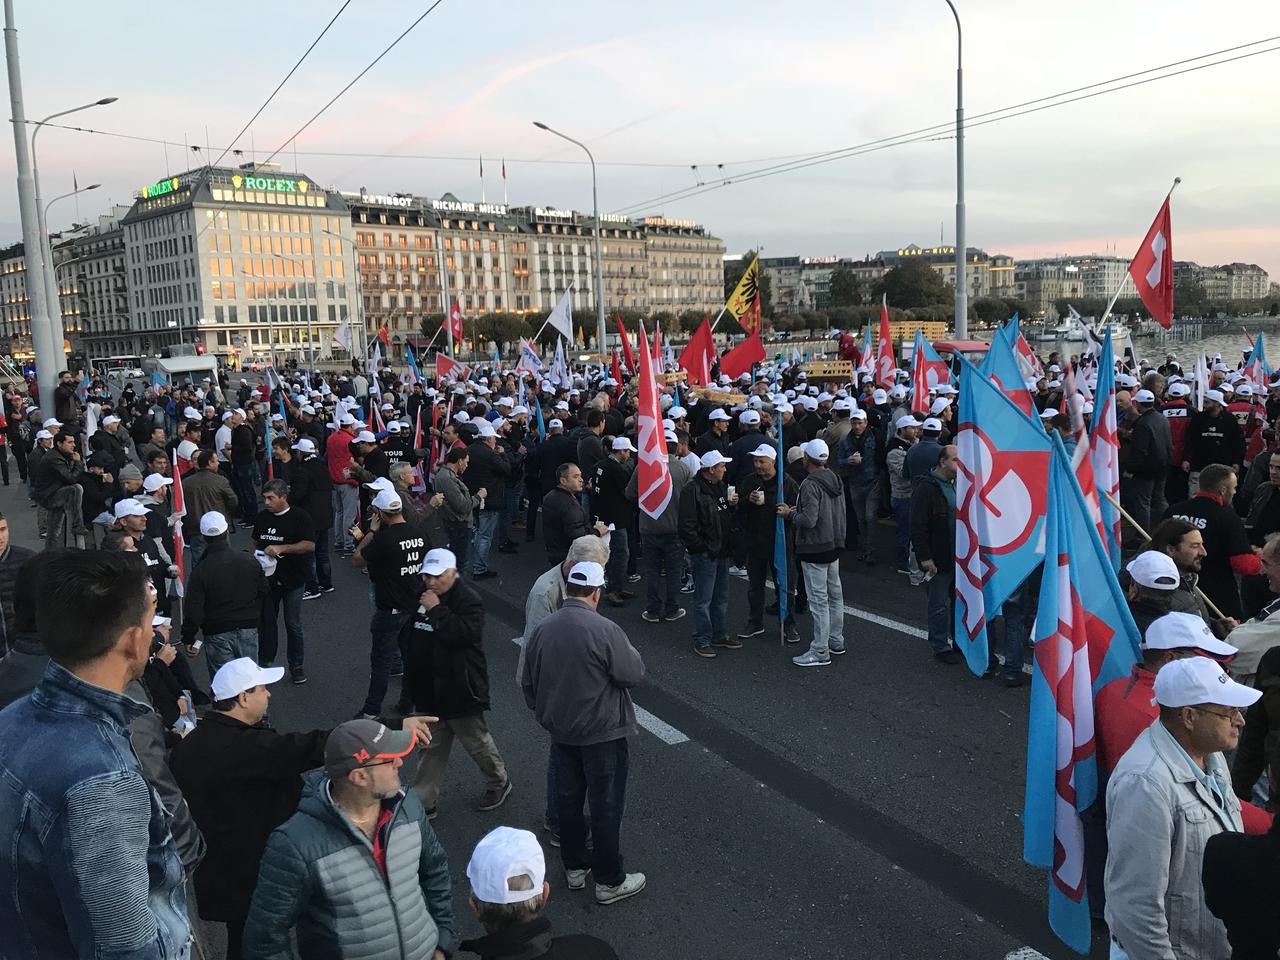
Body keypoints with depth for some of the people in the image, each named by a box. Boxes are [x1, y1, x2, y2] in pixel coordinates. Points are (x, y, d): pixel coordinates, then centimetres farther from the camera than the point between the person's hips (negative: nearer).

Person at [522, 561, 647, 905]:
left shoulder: (541, 630, -4)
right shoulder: (605, 631, -24)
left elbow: (528, 683, 7)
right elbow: (633, 674, -15)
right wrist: (630, 651, 4)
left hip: (560, 731, 6)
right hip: (602, 734, -5)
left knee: (568, 798, 19)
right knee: (606, 806, 7)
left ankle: (574, 867, 34)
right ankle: (609, 881, 18)